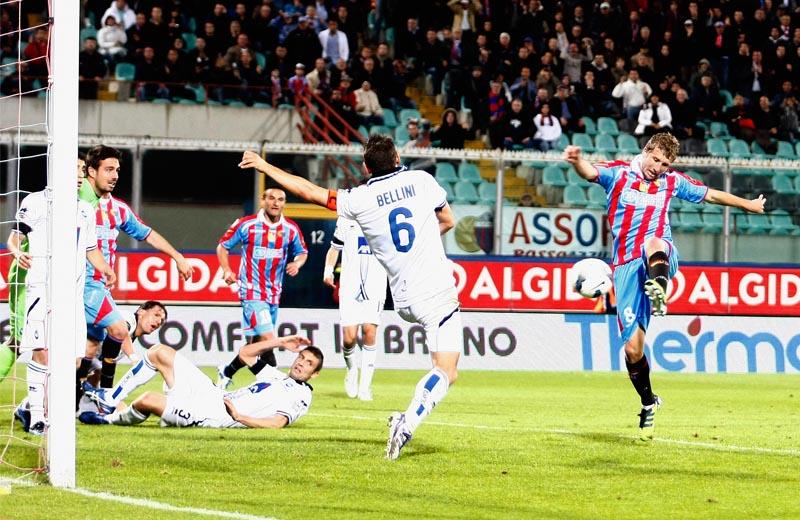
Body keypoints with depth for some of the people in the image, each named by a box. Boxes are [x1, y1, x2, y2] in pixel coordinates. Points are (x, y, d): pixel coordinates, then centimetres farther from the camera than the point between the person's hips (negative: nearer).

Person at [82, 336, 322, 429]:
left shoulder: (300, 397, -3)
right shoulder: (275, 375, 24)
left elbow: (278, 423, -20)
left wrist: (240, 418, -27)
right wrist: (278, 342, 26)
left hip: (212, 416, -9)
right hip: (211, 392, 9)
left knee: (148, 400, -25)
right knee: (159, 352, 8)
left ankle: (115, 417, 7)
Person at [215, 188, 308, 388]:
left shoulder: (291, 229, 4)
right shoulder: (246, 224, -5)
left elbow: (302, 252, 19)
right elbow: (223, 246, 6)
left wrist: (297, 263, -3)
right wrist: (227, 270, -9)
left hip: (274, 294, 5)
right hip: (252, 291, -5)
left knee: (255, 344, 10)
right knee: (267, 339, -19)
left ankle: (226, 372, 29)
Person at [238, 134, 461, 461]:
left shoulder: (359, 199, 0)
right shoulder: (422, 180, 0)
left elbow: (309, 191, 9)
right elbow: (447, 221, 15)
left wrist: (264, 166, 20)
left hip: (404, 300, 3)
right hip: (437, 293, -3)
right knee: (446, 372, -8)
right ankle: (407, 423, -27)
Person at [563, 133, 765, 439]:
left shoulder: (673, 182, 14)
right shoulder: (619, 173, 4)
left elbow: (710, 195, 30)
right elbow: (591, 173, -18)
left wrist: (747, 204, 41)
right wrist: (577, 161, -41)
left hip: (661, 258, 0)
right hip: (626, 265, 0)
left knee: (653, 242, -40)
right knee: (632, 348, -5)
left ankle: (658, 290, -72)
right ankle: (648, 403, 18)